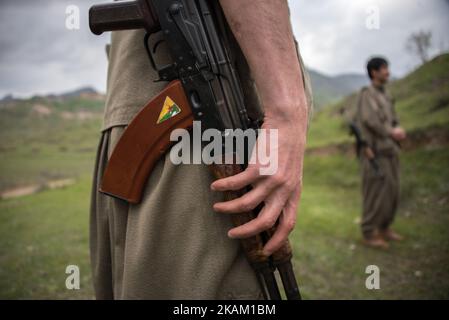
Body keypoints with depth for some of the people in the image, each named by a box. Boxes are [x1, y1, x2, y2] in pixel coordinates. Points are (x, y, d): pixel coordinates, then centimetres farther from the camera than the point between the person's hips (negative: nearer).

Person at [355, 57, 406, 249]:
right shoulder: (367, 94, -9)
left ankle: (384, 229, 25)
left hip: (389, 151, 9)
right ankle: (369, 234, 6)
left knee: (392, 191, 12)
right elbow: (369, 120, -24)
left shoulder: (385, 95, 17)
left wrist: (398, 130, -5)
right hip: (375, 152, -8)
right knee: (376, 192, -5)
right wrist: (391, 132, -14)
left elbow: (393, 121, 17)